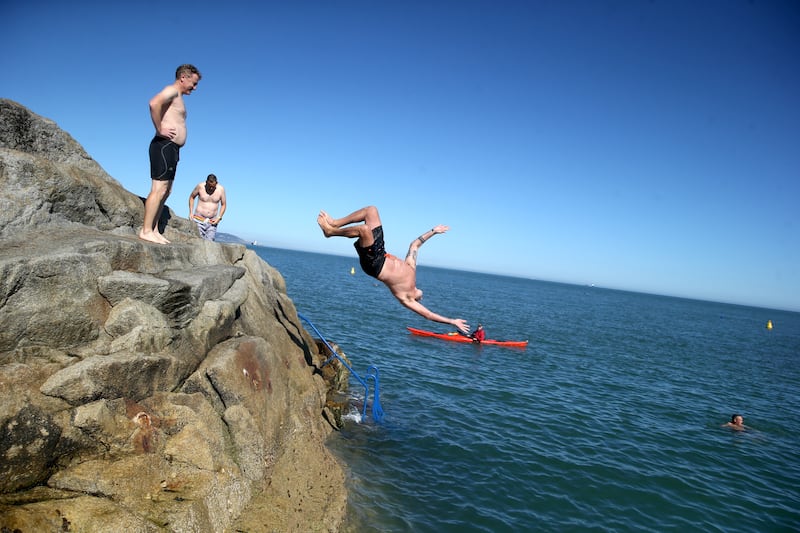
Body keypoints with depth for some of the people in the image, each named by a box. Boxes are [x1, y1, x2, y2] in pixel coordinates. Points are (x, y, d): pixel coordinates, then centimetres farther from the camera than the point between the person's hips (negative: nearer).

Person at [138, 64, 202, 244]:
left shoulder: (177, 97, 25)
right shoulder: (172, 90, -6)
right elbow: (154, 103, -27)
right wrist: (160, 129, -20)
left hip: (171, 149, 10)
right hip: (164, 146, -10)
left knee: (165, 191, 9)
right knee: (159, 190, -13)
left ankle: (154, 230, 12)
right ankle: (146, 231, -13)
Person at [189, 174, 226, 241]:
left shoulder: (221, 189, -4)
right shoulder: (200, 186, -6)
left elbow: (223, 205, 6)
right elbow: (192, 197, 10)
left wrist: (219, 218, -6)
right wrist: (191, 212, 2)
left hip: (212, 221, 1)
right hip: (199, 219, -1)